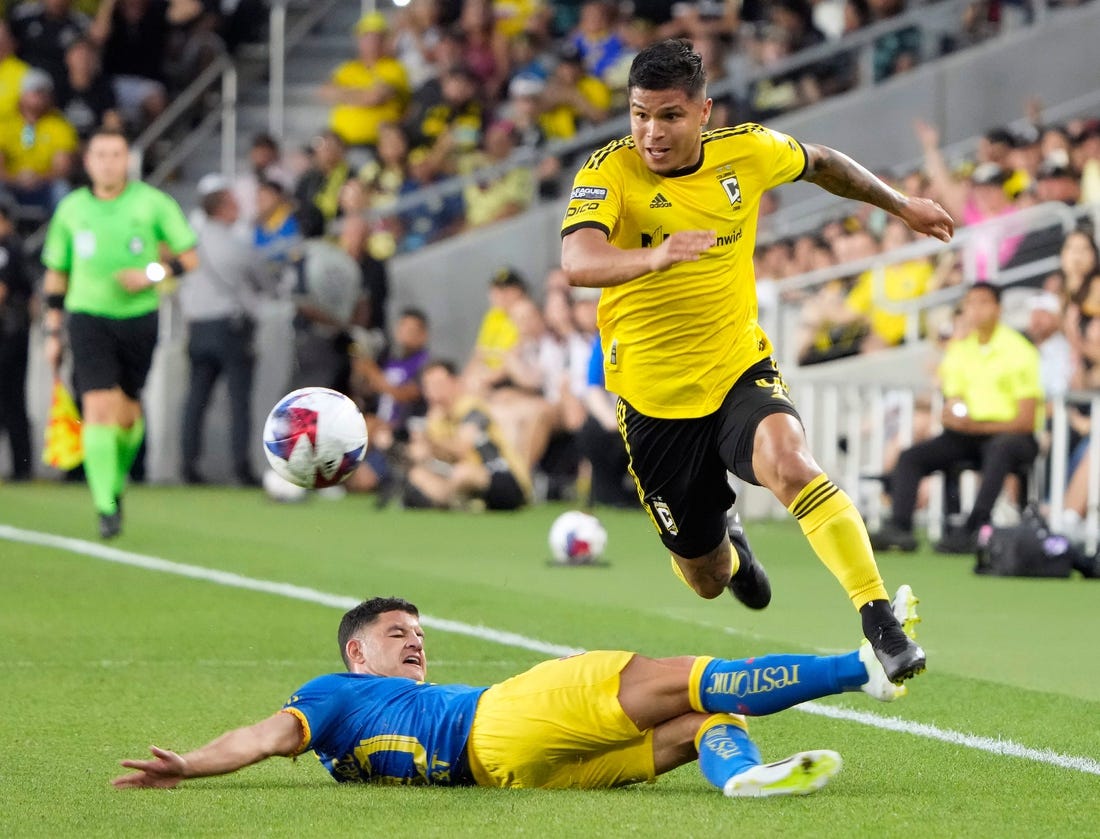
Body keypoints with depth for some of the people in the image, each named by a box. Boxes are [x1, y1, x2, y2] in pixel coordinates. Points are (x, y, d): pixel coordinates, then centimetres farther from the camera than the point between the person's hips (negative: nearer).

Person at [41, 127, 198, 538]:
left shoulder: (152, 203, 0)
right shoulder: (71, 209, 5)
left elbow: (189, 256, 2)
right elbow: (55, 273, 13)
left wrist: (153, 273, -16)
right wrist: (53, 332, 10)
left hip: (139, 316, 0)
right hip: (88, 316, 0)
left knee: (127, 413, 7)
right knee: (99, 407, -15)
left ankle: (116, 482, 36)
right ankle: (106, 508, -17)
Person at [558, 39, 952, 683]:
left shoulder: (748, 151, -5)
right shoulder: (609, 172, -16)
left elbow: (819, 164, 19)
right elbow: (578, 262, -36)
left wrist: (901, 205, 29)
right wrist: (654, 256, -55)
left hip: (740, 372, 1)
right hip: (655, 403, -1)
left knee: (792, 465, -34)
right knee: (707, 578, 13)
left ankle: (881, 621, -33)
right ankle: (730, 553, 52)